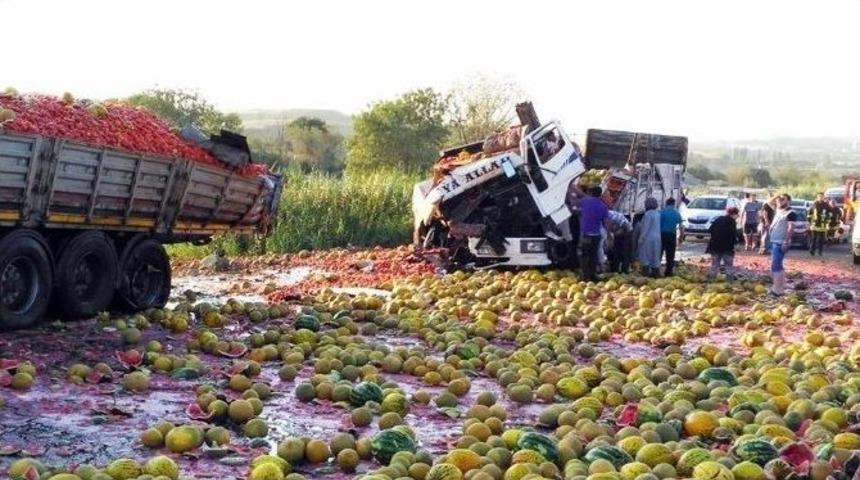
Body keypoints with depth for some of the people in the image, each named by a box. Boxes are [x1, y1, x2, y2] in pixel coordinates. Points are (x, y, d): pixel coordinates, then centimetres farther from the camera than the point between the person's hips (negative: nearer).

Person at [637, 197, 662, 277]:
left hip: (648, 238, -8)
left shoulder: (648, 214, -15)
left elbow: (645, 227, -17)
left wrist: (641, 238, -14)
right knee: (655, 255, 10)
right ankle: (655, 271, 10)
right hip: (657, 238, 8)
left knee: (644, 255, -3)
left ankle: (646, 270, -8)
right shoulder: (657, 214, 12)